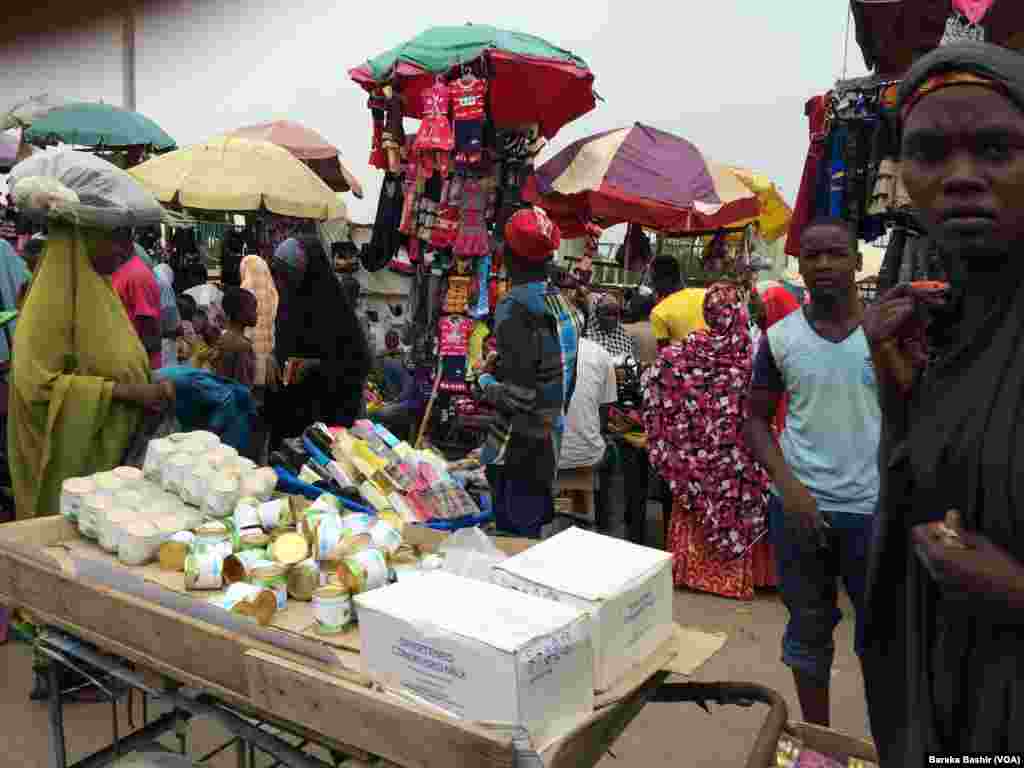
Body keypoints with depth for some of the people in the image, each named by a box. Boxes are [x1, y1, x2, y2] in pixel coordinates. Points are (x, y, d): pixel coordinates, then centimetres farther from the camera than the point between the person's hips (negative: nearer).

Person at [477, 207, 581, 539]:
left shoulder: (516, 308, -19)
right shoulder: (564, 306, 6)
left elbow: (518, 397, -23)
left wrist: (486, 382, -4)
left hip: (518, 452, -8)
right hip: (550, 446, 8)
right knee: (532, 538, 18)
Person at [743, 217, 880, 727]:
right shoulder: (779, 337, -2)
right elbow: (756, 420, 3)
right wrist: (787, 484, -10)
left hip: (876, 509, -1)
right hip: (800, 506, 1)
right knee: (809, 631, 17)